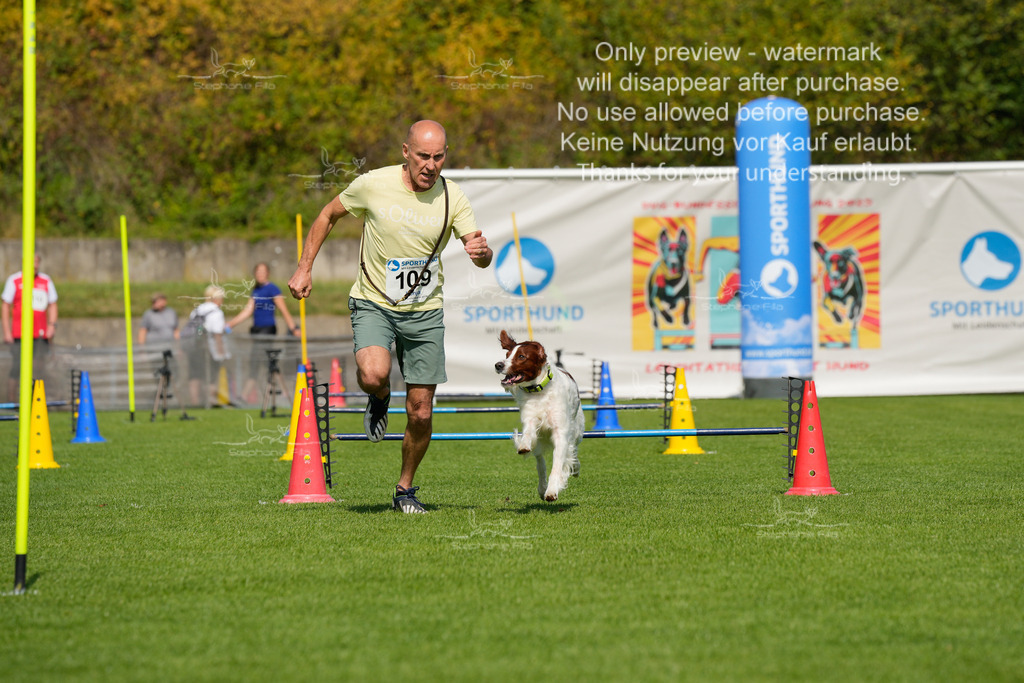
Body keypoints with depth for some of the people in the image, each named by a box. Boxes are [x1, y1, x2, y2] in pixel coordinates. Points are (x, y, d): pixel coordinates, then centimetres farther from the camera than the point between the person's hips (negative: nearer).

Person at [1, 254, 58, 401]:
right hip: (19, 334, -3)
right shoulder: (14, 280, 2)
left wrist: (52, 324, 4)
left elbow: (52, 305, 19)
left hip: (41, 334, 4)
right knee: (17, 367, -7)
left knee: (39, 369, 2)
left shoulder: (46, 281, 12)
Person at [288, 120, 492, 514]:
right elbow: (328, 215, 5)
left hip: (424, 311, 2)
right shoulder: (373, 185, -12)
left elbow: (481, 259, -9)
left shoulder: (452, 197, -8)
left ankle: (405, 489, 24)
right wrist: (304, 269, 1)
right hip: (372, 303, -2)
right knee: (373, 374, -31)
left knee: (421, 413, 2)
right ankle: (378, 400, 7)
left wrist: (481, 251, -34)